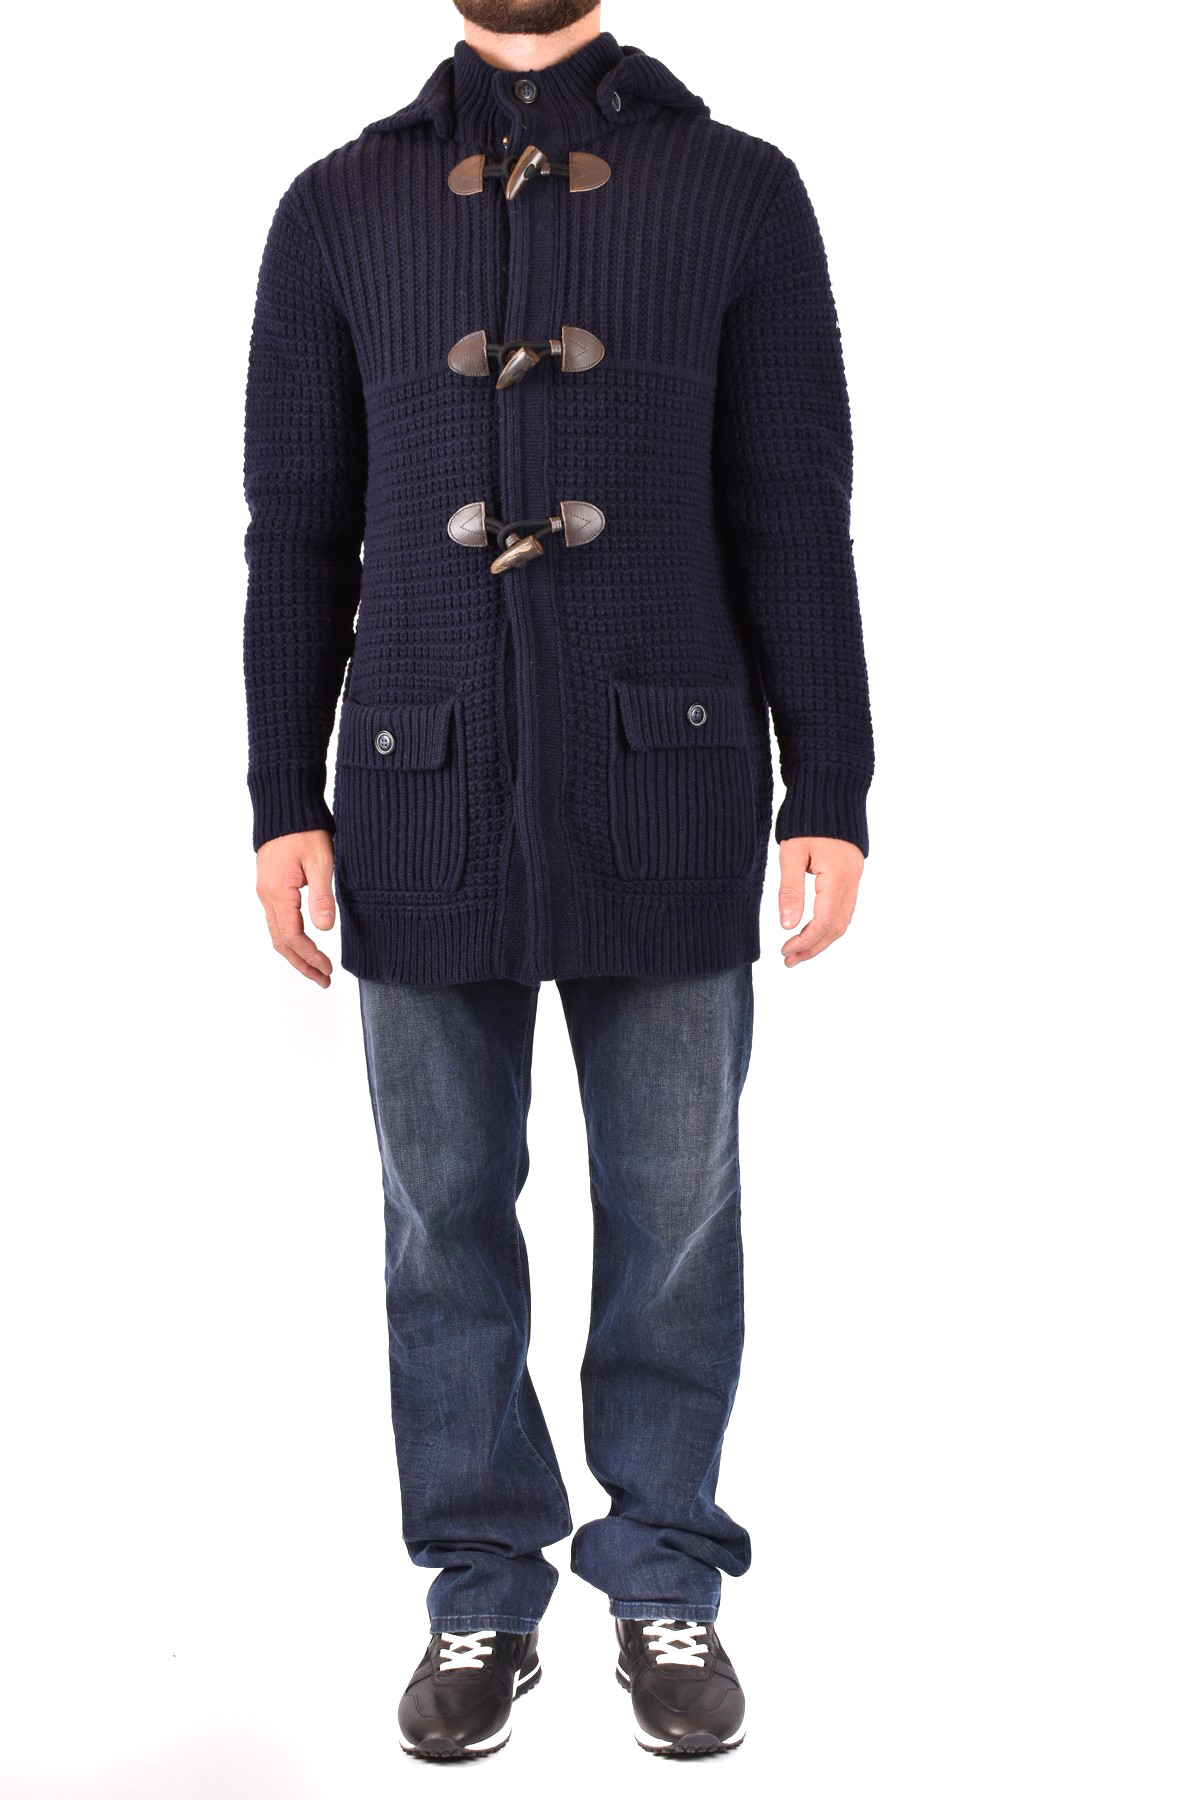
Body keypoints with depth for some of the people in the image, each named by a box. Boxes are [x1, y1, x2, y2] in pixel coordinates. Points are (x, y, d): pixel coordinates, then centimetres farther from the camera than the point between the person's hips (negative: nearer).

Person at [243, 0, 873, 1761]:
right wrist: (285, 805, 1)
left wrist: (832, 798, -3)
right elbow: (297, 534, 7)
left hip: (666, 806, -1)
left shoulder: (739, 189, 4)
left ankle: (667, 1587, 24)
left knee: (675, 1214, 6)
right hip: (429, 808, 1)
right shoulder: (340, 207, 7)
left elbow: (795, 522, 1)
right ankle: (481, 1597, 23)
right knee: (446, 1216, 8)